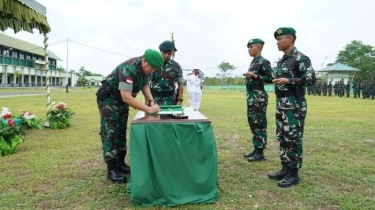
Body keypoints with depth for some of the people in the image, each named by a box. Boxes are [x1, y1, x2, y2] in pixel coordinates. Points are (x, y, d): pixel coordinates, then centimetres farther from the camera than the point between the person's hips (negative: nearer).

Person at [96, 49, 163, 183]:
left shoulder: (146, 68, -8)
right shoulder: (129, 69, -34)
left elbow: (145, 85, 5)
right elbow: (126, 97, -39)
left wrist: (151, 101, -12)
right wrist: (148, 109, -38)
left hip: (122, 100, 8)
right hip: (108, 98, -8)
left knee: (121, 131, 10)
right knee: (110, 132, -9)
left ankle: (120, 163, 20)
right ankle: (112, 169, -5)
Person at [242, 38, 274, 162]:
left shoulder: (264, 62, -9)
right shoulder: (253, 62, 17)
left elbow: (270, 79, -13)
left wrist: (254, 75, -19)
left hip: (259, 97, -10)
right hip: (251, 97, 10)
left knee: (259, 124, -5)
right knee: (253, 123, 13)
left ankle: (260, 153, 2)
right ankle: (256, 149, 23)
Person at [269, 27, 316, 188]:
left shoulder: (301, 58, -9)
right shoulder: (282, 60, 16)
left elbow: (311, 79, -17)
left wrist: (288, 81, -22)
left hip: (294, 105, -9)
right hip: (281, 105, 9)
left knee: (293, 139, -2)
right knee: (282, 138, 12)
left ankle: (293, 174, 8)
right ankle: (285, 169, 22)